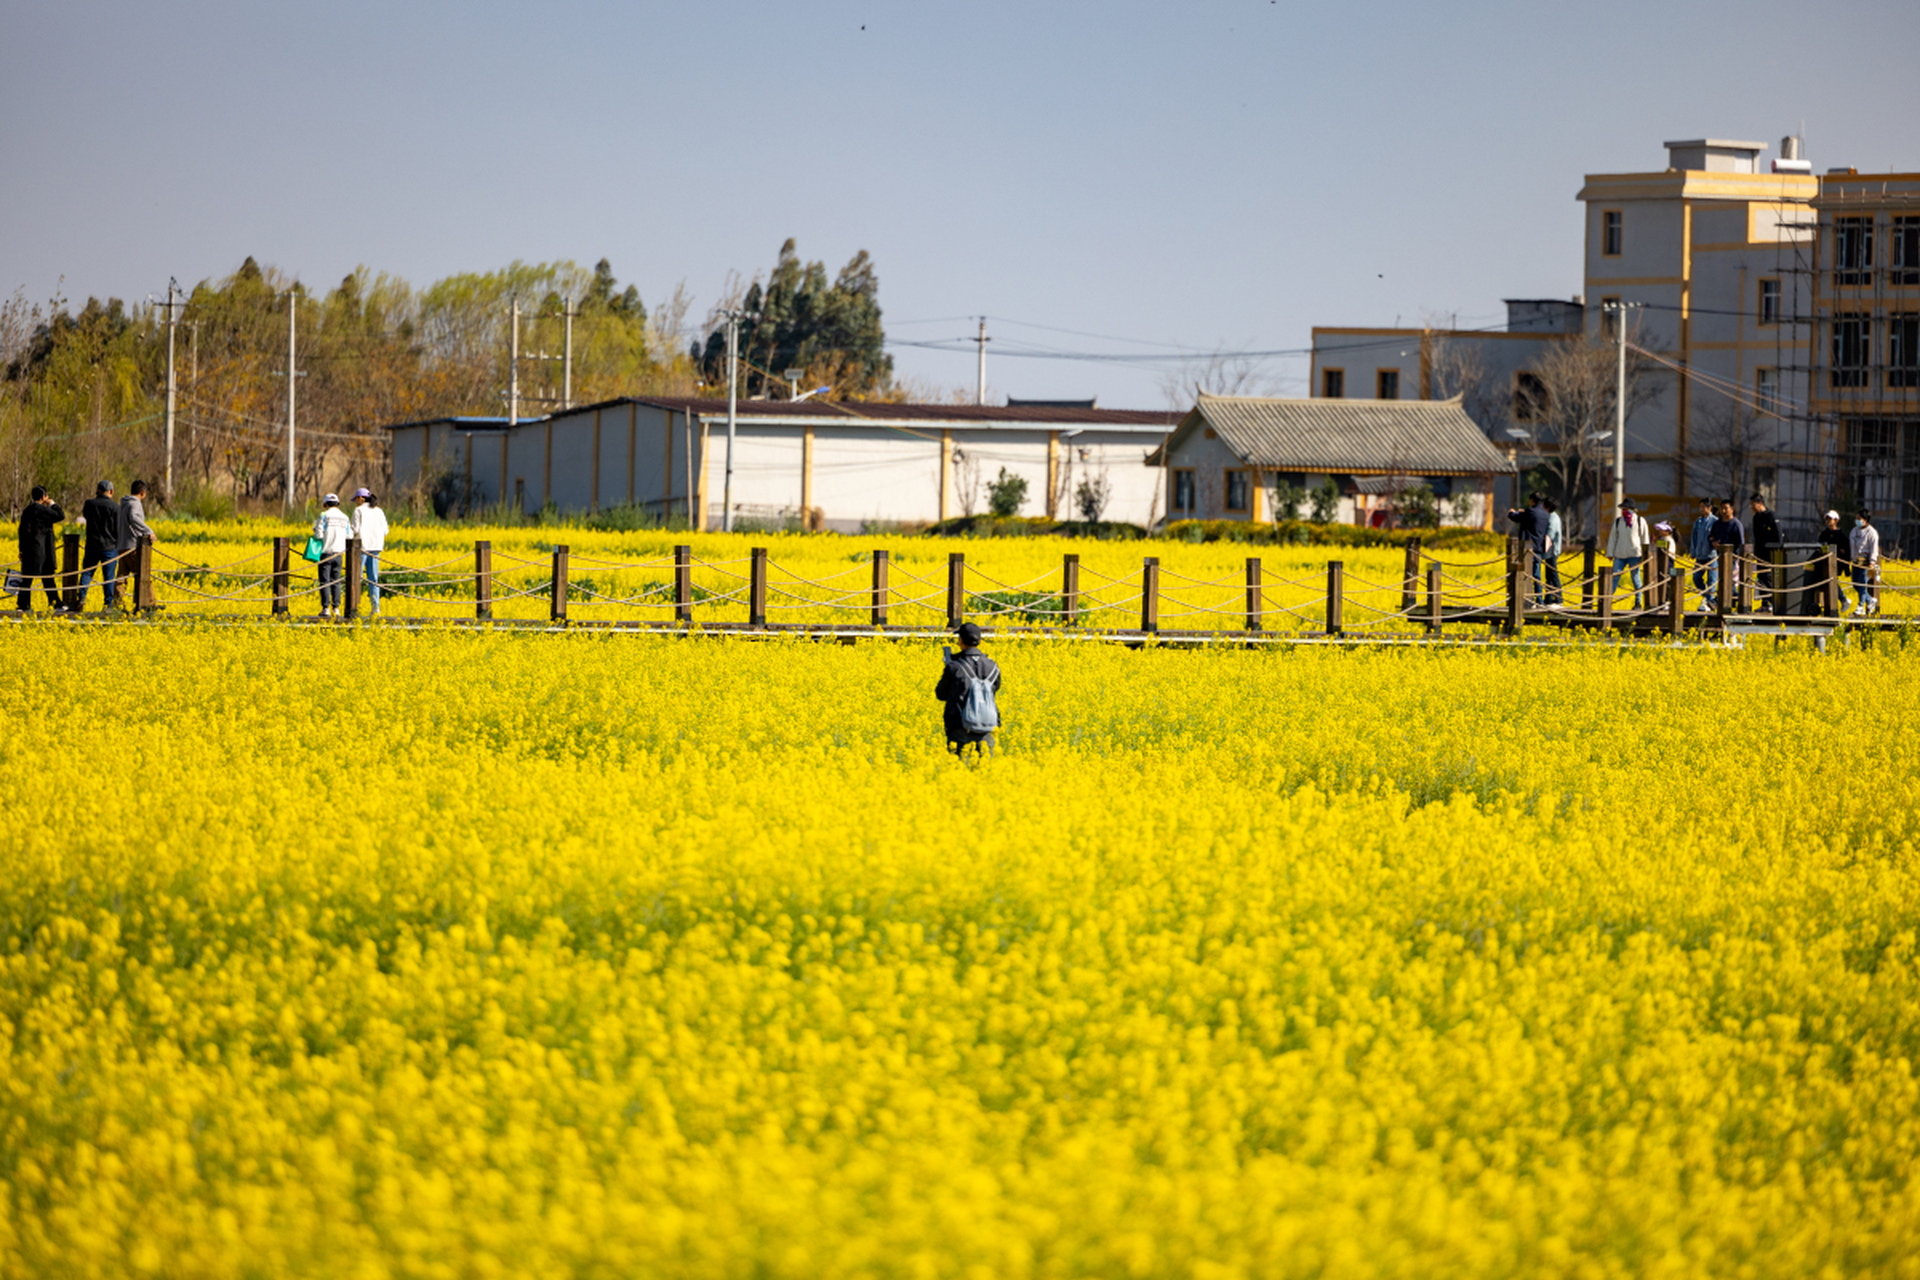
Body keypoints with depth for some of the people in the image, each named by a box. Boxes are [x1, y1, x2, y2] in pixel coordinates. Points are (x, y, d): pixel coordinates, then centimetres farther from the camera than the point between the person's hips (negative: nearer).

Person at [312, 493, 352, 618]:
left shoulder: (324, 516, -7)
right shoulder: (345, 518, 7)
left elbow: (318, 534, -13)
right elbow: (349, 536, 7)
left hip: (326, 552, -4)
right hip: (338, 553, 4)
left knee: (325, 582, -1)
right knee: (335, 582, 10)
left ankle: (326, 608, -5)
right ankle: (336, 608, 5)